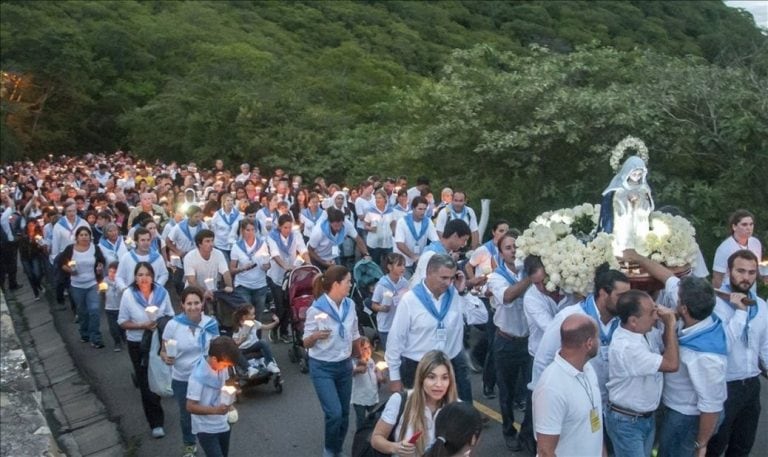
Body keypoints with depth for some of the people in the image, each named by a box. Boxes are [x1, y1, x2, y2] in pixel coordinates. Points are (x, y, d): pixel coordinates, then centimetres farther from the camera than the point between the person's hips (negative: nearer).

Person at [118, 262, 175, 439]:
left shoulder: (162, 292, -9)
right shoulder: (128, 295, -13)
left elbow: (170, 316, 2)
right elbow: (122, 322, -8)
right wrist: (142, 326, -20)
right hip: (137, 344, -1)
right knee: (145, 383, 3)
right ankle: (156, 422, 15)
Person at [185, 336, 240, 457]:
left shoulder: (222, 367, -6)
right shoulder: (198, 376, -25)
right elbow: (190, 407, -23)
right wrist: (215, 410, -31)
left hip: (223, 425, 7)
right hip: (206, 429, -7)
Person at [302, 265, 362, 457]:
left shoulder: (350, 305, -3)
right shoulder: (316, 309, -18)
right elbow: (306, 343, -11)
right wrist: (316, 336, -32)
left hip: (345, 366, 5)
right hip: (322, 368, -5)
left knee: (344, 414, 11)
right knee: (334, 414, -10)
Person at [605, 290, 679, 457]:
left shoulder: (646, 330, -7)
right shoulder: (625, 347, -33)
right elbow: (672, 364, -30)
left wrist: (669, 325, -8)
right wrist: (670, 324, -24)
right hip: (626, 422, -8)